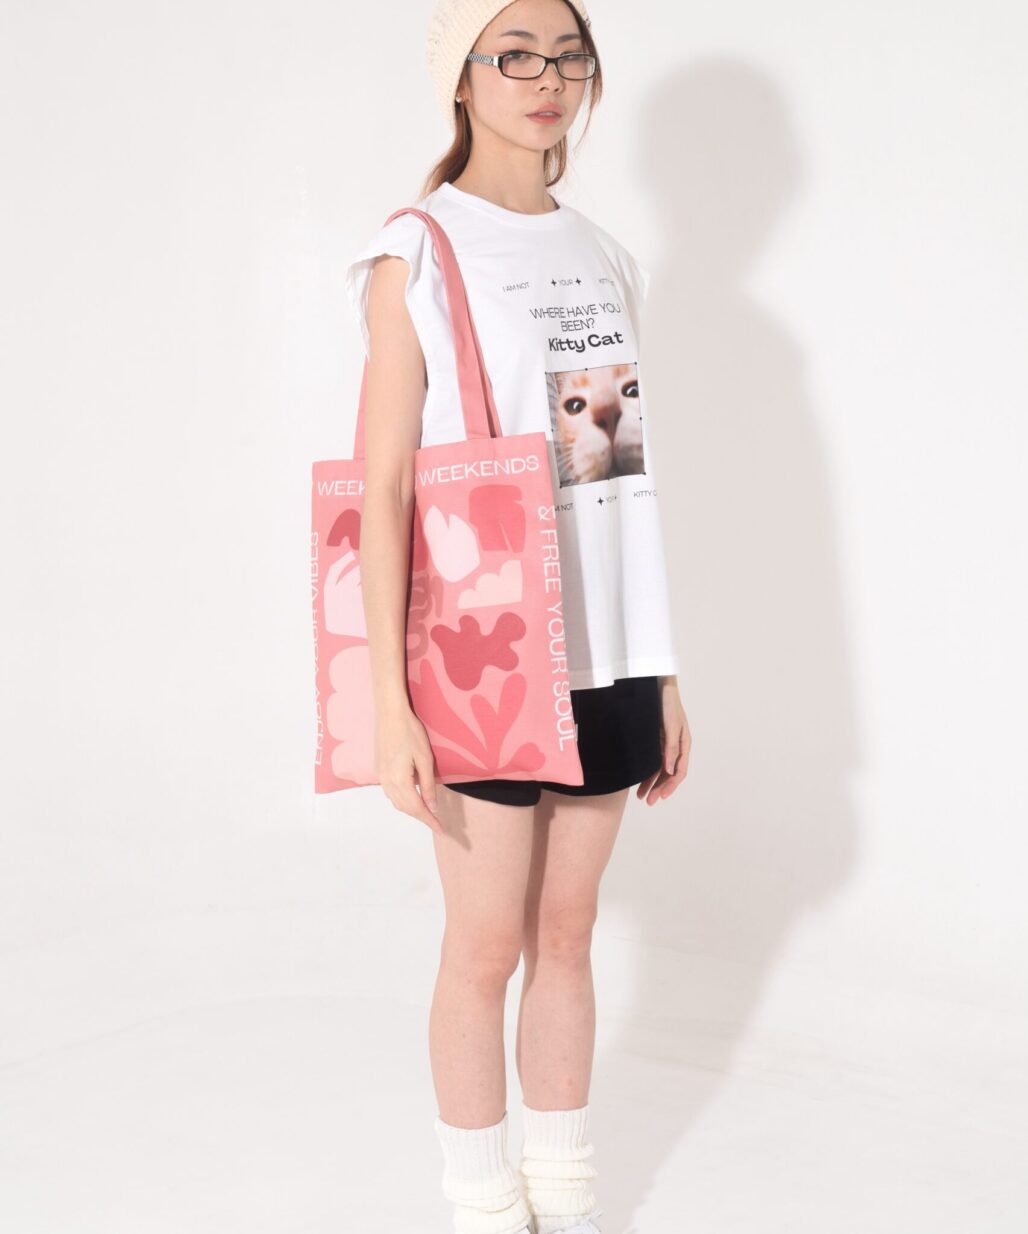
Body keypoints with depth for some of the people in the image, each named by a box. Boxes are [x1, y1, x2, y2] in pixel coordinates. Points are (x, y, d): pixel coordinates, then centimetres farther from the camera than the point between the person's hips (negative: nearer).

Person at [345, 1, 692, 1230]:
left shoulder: (604, 258, 12)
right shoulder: (420, 254, -6)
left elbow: (630, 475, 13)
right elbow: (383, 487, -11)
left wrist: (663, 673, 12)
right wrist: (390, 701, -17)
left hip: (605, 653, 5)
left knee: (566, 933, 13)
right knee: (488, 945, 4)